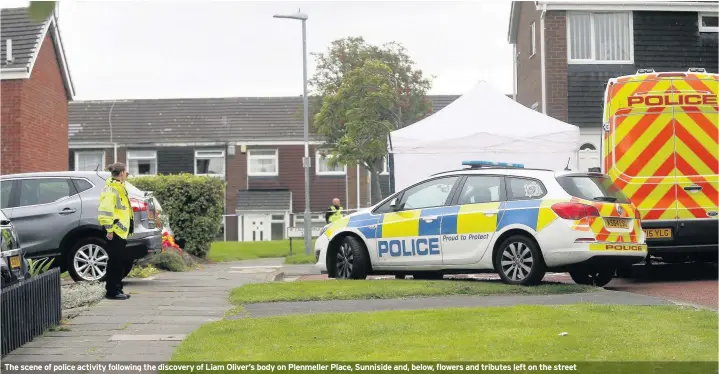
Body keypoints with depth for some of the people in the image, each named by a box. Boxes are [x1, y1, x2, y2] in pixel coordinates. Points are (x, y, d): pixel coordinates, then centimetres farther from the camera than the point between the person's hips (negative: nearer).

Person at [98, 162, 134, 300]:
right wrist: (109, 229, -22)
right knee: (115, 260, -6)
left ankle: (117, 289, 20)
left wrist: (127, 227, 21)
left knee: (121, 260, 13)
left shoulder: (119, 188, 17)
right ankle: (112, 291, -2)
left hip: (120, 231, 10)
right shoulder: (111, 190, -15)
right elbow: (105, 210, -22)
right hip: (114, 232, -10)